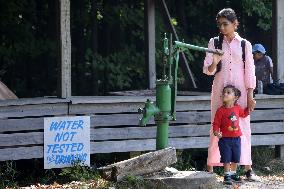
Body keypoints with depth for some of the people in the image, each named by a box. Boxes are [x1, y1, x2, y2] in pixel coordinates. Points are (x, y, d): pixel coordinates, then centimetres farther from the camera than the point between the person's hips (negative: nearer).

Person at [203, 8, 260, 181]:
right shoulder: (214, 43, 6)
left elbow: (250, 71, 5)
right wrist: (214, 63, -20)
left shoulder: (244, 45, 6)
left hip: (240, 90, 0)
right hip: (220, 90, 0)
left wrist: (250, 96, 0)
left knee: (243, 127, -1)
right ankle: (210, 168, 0)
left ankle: (248, 168, 3)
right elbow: (207, 70, 3)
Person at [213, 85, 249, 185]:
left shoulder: (238, 108, 3)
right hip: (225, 139, -4)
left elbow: (244, 114, 25)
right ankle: (227, 175, 9)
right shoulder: (221, 110, -10)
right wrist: (216, 132, -26)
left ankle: (233, 173, 29)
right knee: (226, 158, -2)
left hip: (236, 138, 4)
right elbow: (216, 123, -9)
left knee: (235, 158, 14)